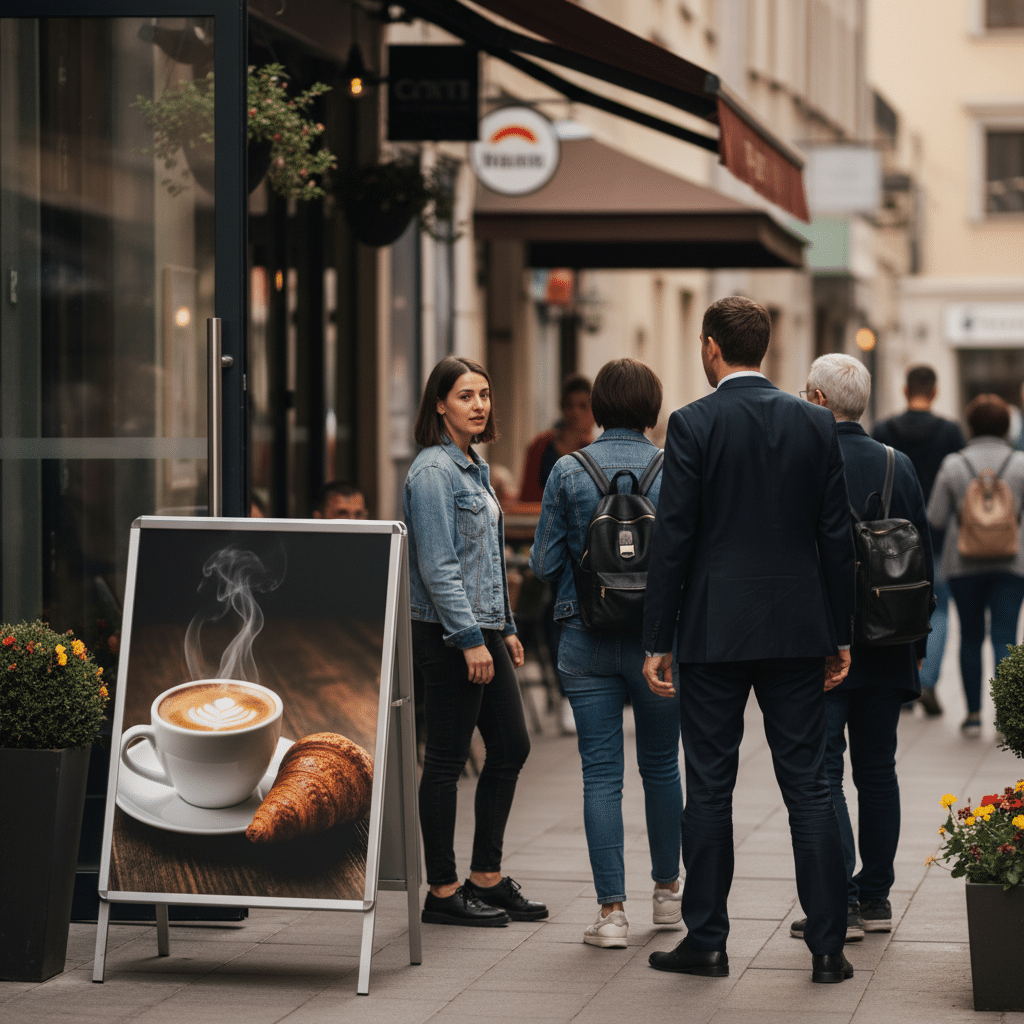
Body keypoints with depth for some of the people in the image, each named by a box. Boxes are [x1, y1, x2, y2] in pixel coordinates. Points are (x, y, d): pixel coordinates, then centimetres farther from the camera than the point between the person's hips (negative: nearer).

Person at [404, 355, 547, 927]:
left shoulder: (473, 467, 15)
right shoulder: (433, 470, -13)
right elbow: (437, 565, -19)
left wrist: (506, 628, 19)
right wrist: (470, 638, -21)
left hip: (483, 629, 10)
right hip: (449, 635, -10)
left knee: (511, 746, 11)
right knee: (447, 760, -3)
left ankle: (487, 878, 18)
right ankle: (443, 891, 4)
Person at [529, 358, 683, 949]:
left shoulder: (568, 472, -4)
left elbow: (544, 562, -2)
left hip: (587, 639, 0)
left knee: (601, 773, 2)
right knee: (661, 765, 17)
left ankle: (612, 911, -1)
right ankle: (668, 890, 28)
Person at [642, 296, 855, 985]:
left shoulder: (694, 425, -7)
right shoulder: (816, 423, 4)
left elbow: (673, 537, -8)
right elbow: (836, 536, 5)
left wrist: (657, 641, -3)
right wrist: (840, 636, 11)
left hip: (714, 631, -3)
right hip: (798, 631, 3)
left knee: (711, 790, 5)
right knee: (809, 787, 5)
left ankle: (707, 941, 11)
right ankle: (828, 946, 3)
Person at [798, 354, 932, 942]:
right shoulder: (900, 466, 5)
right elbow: (925, 562, 10)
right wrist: (916, 645, 17)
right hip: (887, 647, 5)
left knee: (821, 770, -3)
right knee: (877, 771, 12)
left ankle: (839, 903, -9)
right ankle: (876, 897, 17)